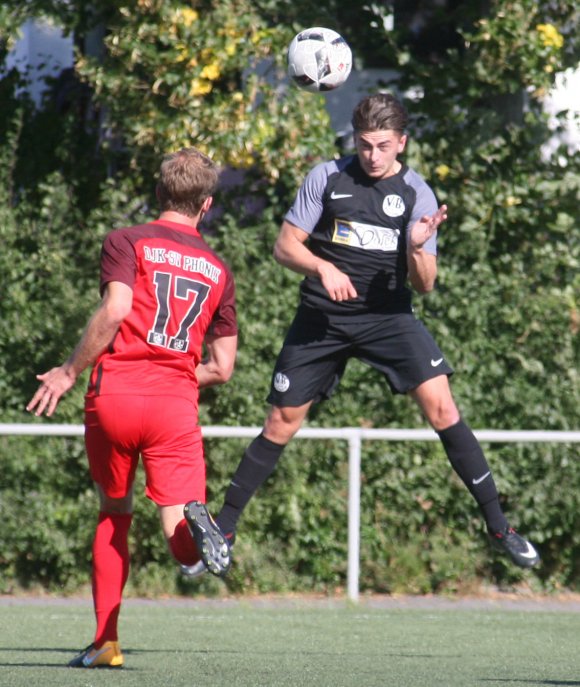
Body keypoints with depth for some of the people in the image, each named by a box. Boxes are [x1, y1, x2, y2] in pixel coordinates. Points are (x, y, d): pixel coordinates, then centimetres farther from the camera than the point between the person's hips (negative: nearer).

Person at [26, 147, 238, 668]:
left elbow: (115, 311, -12)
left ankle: (106, 642, 16)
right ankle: (194, 522, -41)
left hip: (114, 395, -1)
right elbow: (222, 369, 17)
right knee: (184, 546, -4)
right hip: (177, 405, 1)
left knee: (113, 513, 19)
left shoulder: (128, 242, 6)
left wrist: (69, 372, -4)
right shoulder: (218, 269, 18)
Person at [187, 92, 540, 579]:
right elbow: (285, 246, 0)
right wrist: (323, 268, -20)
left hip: (388, 314, -1)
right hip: (322, 317, 1)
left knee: (439, 402, -18)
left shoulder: (417, 195, -2)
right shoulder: (326, 178, -2)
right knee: (281, 424, 4)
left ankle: (497, 524, -12)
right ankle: (224, 529, 20)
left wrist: (416, 250, -25)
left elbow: (424, 285, -3)